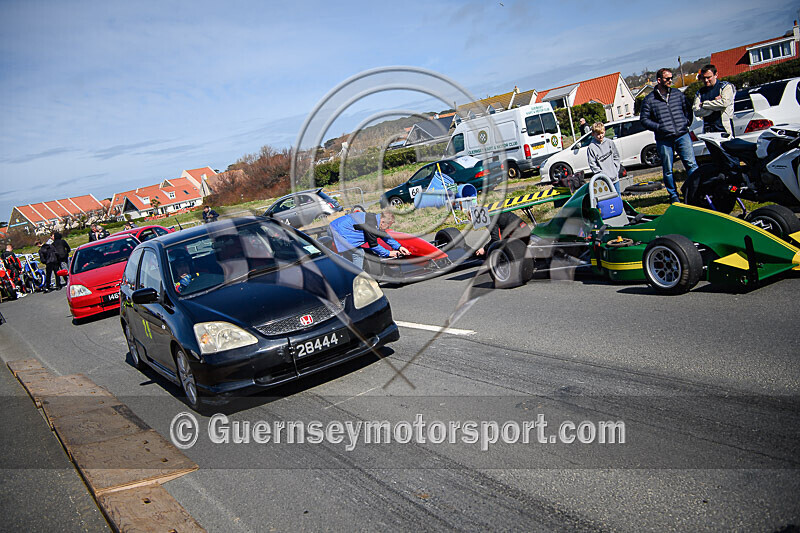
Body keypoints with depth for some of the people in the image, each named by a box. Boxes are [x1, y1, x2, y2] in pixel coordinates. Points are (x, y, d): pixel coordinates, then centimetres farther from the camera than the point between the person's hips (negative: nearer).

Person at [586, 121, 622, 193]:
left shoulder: (610, 142, 6)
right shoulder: (591, 147, -6)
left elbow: (616, 157, 12)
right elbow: (592, 164, -7)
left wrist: (616, 170, 3)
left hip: (614, 177, 4)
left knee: (617, 195, 13)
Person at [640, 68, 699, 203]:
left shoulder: (678, 94, 12)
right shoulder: (649, 100, 3)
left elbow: (688, 109, 21)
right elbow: (644, 119, 3)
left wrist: (687, 122, 4)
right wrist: (659, 127, -9)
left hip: (682, 136, 2)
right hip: (664, 140, -2)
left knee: (691, 164, -5)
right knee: (668, 170, 4)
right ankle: (673, 196, 16)